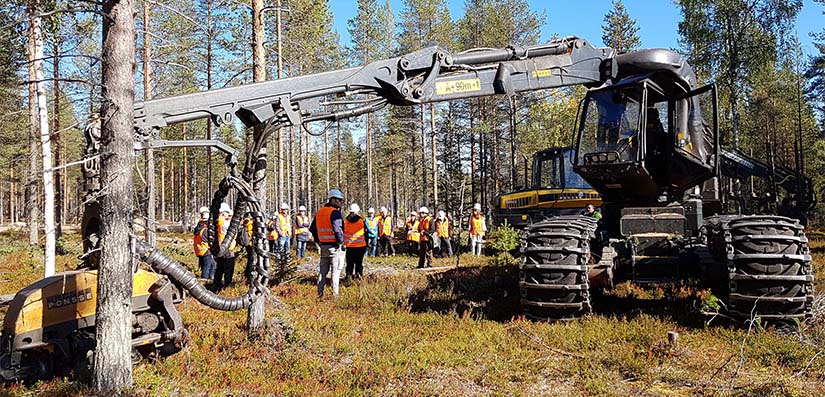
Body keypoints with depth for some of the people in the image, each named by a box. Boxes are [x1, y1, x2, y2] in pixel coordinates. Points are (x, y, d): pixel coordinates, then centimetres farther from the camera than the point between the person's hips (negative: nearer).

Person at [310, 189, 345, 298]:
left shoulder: (319, 212, 11)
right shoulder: (335, 212, -15)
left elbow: (312, 229, 16)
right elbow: (337, 229, -26)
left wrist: (318, 241, 18)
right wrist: (341, 241, -13)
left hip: (323, 246, 7)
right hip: (335, 247, -7)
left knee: (322, 271, 14)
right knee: (336, 271, 0)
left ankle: (320, 293, 16)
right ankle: (335, 294, 1)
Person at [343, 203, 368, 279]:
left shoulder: (345, 221, -2)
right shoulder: (362, 221, -5)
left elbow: (342, 233, 3)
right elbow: (366, 233, 2)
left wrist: (343, 243, 12)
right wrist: (366, 244, 10)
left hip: (349, 245, 1)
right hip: (360, 245, -1)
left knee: (349, 262, 9)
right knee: (359, 262, 7)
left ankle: (349, 274, 9)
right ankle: (358, 274, 7)